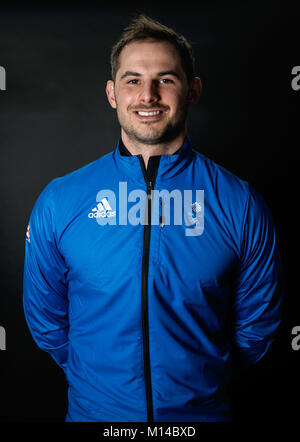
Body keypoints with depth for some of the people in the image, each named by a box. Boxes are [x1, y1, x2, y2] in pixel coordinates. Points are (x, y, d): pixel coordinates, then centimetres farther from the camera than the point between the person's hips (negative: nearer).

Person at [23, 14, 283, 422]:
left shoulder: (241, 206, -14)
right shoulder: (58, 202, -12)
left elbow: (255, 327, -3)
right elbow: (45, 320, -1)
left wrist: (198, 377, 3)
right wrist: (96, 381, 3)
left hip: (203, 409, 0)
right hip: (94, 411, 1)